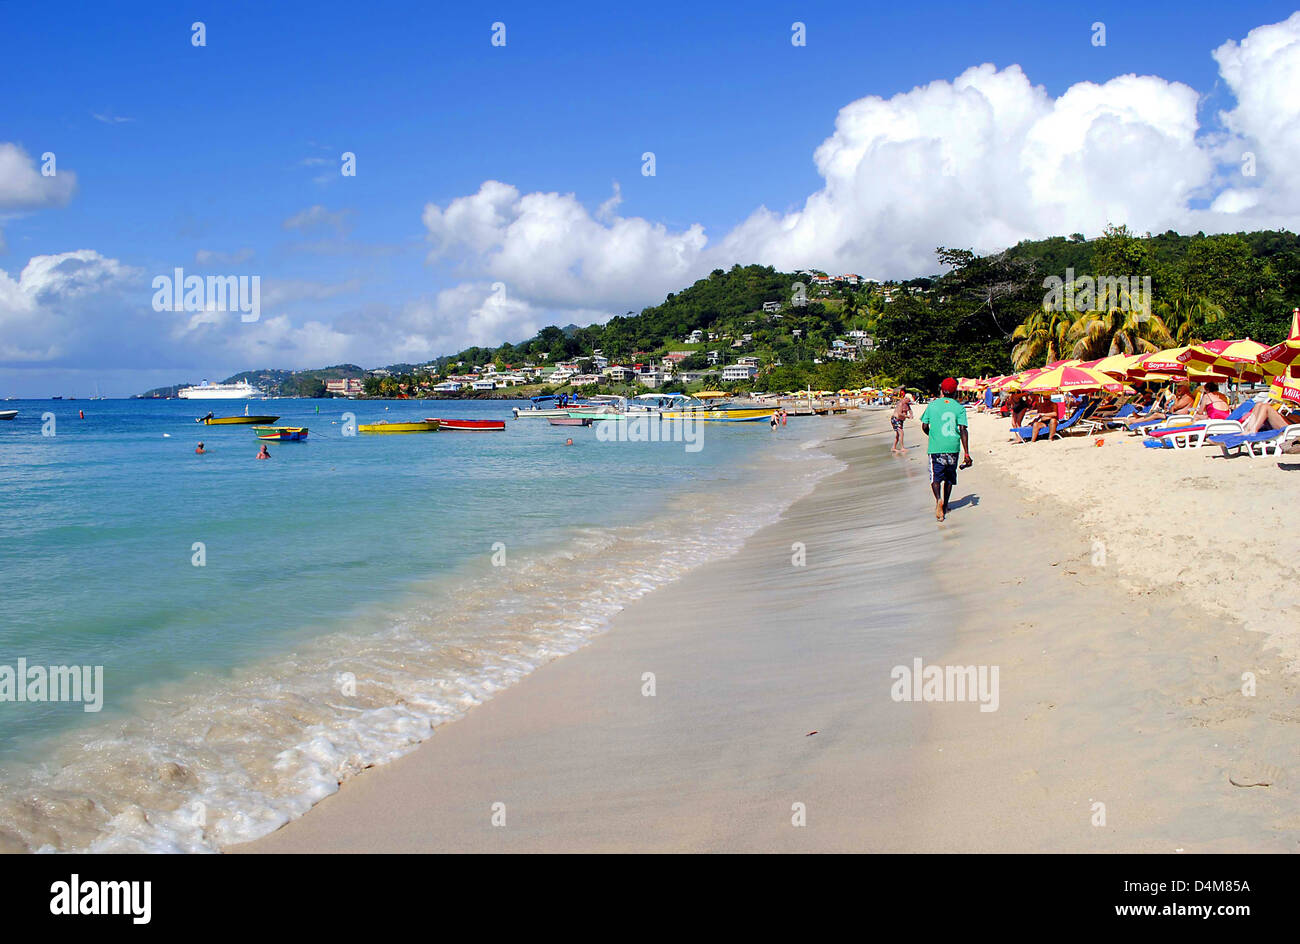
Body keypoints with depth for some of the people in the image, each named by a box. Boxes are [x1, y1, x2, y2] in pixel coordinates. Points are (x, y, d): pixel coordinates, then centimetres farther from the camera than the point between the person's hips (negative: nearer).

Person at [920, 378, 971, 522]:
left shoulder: (932, 405, 0)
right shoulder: (959, 407, 0)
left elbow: (924, 426, 3)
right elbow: (963, 430, -6)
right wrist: (967, 454, -5)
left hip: (936, 447, -1)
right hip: (953, 447, 2)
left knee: (935, 477, 2)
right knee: (949, 477, 17)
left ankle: (939, 499, -26)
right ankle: (945, 507, 25)